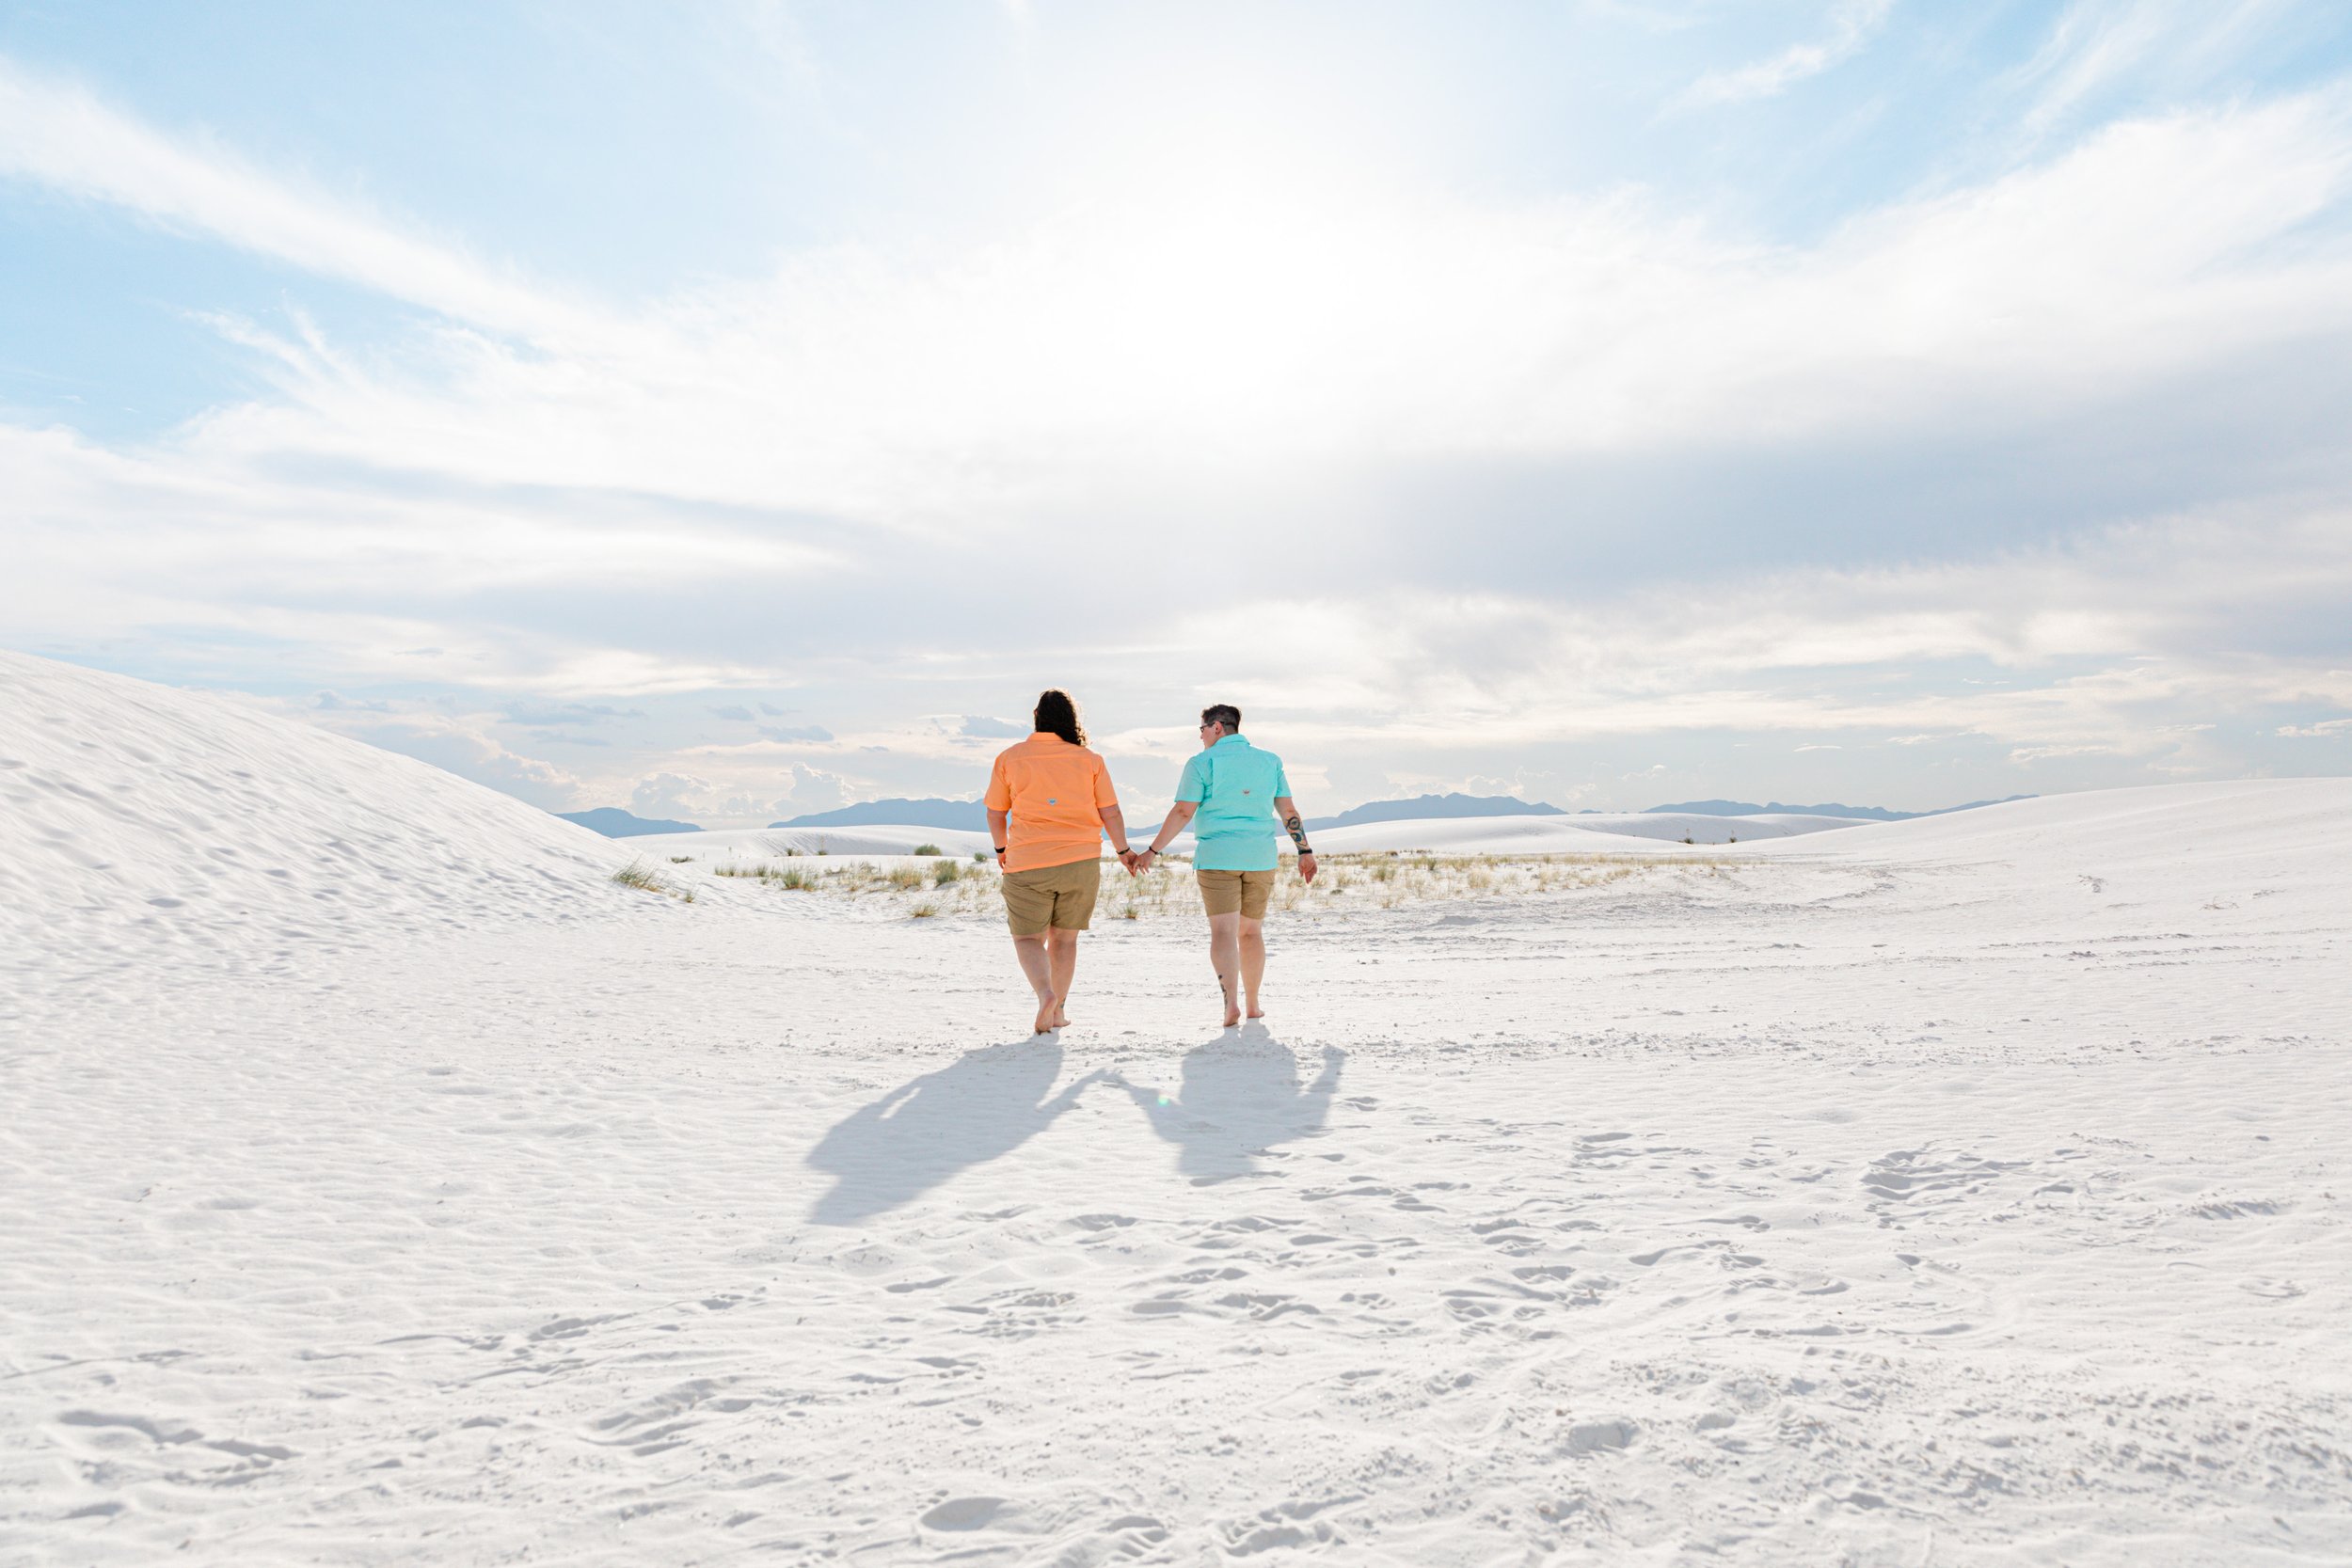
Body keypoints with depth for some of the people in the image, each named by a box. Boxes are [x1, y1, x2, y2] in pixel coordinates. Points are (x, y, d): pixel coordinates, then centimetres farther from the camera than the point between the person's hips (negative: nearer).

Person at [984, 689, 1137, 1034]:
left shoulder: (1009, 758, 2)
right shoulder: (1089, 760, 3)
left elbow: (995, 814, 8)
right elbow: (1110, 814, 3)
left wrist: (1001, 849, 26)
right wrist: (1124, 851, 19)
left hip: (1028, 864, -1)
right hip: (1081, 862, 2)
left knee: (1028, 938, 7)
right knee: (1064, 936, 16)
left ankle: (1046, 995, -17)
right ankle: (1058, 1010, 22)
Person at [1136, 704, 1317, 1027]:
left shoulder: (1202, 762, -3)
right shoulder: (1270, 761, 10)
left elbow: (1183, 812, -9)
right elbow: (1288, 811, 7)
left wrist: (1153, 851, -4)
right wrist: (1305, 851, 14)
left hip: (1217, 858, -4)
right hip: (1260, 858, 4)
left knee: (1223, 931, -7)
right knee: (1251, 932, 15)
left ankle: (1231, 1001, -24)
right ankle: (1253, 1004, 23)